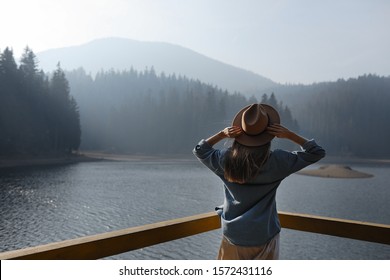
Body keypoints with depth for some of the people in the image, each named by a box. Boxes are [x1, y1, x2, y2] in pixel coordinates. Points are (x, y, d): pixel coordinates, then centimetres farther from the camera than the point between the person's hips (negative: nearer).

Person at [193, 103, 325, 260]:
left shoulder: (226, 160, -10)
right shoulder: (276, 162, -16)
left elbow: (199, 150, 9)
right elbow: (316, 153, -6)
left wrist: (221, 134, -4)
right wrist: (289, 135, -11)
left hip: (232, 236, 2)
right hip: (264, 237, -2)